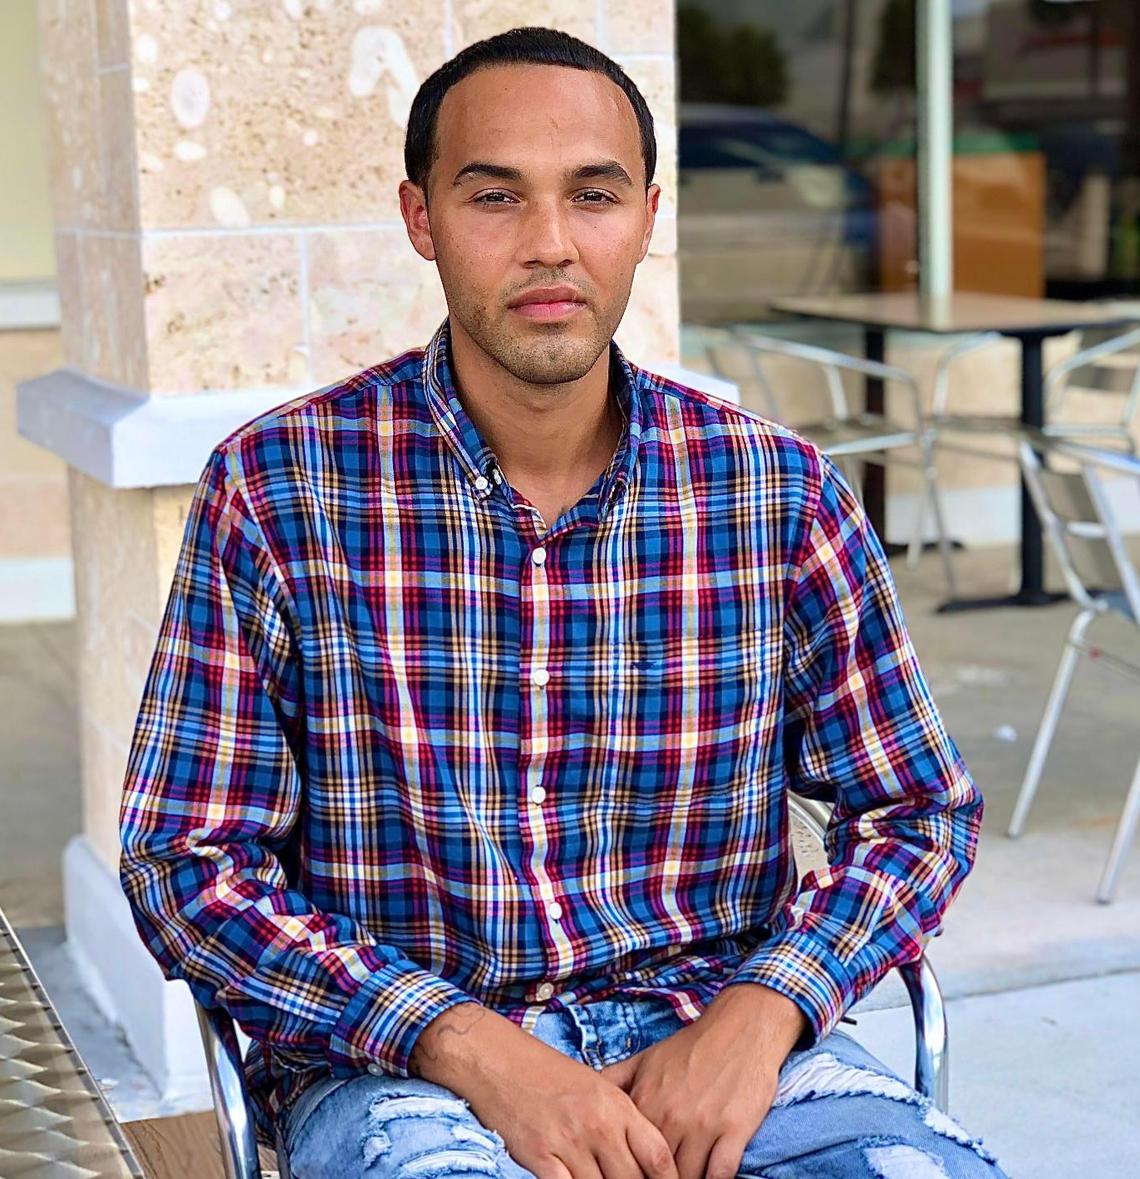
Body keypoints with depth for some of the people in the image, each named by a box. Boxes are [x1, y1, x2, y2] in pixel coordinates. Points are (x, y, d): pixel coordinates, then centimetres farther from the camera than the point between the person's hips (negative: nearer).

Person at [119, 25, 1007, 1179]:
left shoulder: (776, 487, 1)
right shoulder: (276, 488, -4)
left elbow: (919, 807, 8)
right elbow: (184, 859, -5)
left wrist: (755, 1017, -11)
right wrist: (473, 1049, -17)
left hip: (715, 1028, 2)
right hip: (390, 1057, -1)